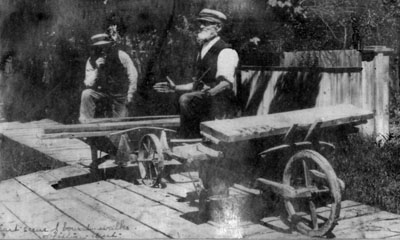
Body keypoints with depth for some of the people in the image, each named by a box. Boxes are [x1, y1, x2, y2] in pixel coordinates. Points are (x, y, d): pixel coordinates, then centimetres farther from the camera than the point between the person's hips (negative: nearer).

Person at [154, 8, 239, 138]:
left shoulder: (226, 52, -7)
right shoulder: (202, 51, 18)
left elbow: (226, 82, -20)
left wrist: (210, 92, -38)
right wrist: (175, 88, 20)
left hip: (220, 104, -6)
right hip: (202, 103, 6)